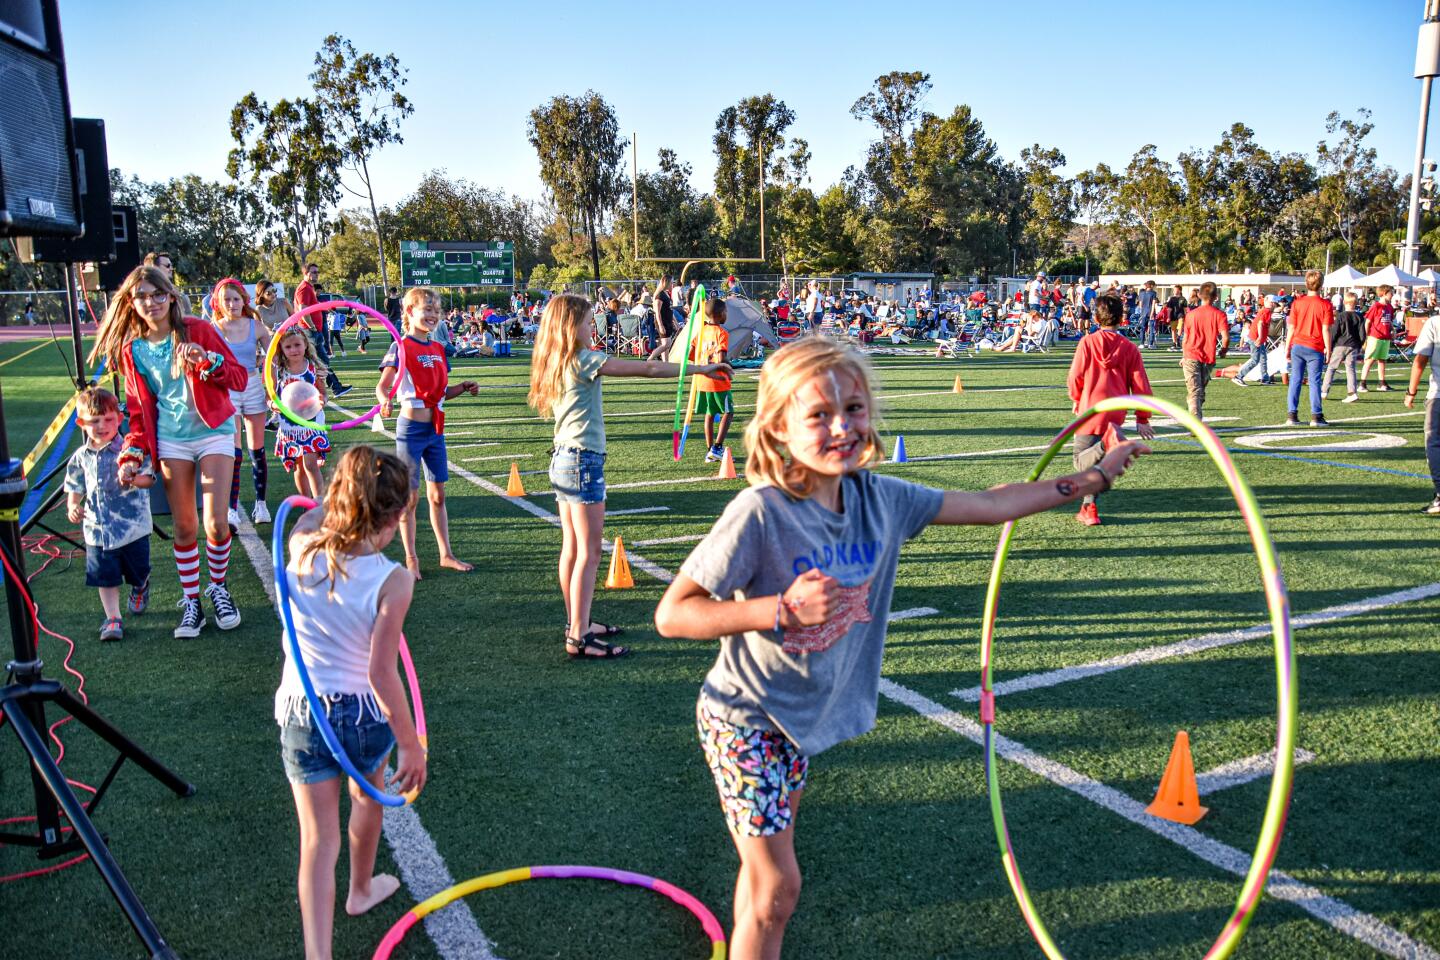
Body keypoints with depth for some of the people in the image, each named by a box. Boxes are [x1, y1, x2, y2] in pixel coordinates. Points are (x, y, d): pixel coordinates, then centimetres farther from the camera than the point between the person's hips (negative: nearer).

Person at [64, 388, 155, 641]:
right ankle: (113, 619, 12)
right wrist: (73, 508, -6)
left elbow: (149, 478, -15)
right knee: (106, 577, 5)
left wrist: (132, 479, -35)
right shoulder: (81, 457, 4)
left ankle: (140, 590, 47)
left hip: (133, 527, -3)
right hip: (98, 531, 3)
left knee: (138, 572, 14)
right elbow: (75, 489, 12)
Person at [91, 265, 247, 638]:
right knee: (184, 527, 5)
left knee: (215, 524, -8)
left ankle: (218, 588, 17)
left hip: (214, 432, -3)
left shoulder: (197, 330, -7)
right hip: (170, 439, 3)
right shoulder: (131, 349, 3)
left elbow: (240, 378, -9)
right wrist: (133, 452, -1)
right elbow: (139, 408, 10)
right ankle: (190, 601, 19)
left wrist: (207, 360, -26)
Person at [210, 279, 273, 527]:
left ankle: (260, 504, 20)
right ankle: (232, 510, -10)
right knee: (233, 451, -11)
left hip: (254, 387, 2)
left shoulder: (256, 327, 0)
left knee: (257, 450, 8)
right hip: (226, 390, -2)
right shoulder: (213, 330, -4)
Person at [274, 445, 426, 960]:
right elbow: (381, 674, -22)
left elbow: (312, 515, 15)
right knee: (368, 798, 30)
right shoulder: (392, 580, -23)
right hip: (363, 712, -2)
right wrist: (411, 744, -14)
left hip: (301, 714, 2)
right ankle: (361, 891, 54)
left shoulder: (301, 549, -12)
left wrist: (344, 485, 21)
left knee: (318, 840, 10)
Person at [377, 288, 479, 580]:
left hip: (435, 430, 6)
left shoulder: (438, 350, 9)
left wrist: (463, 387, 0)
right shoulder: (401, 347, -10)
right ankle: (411, 559, 15)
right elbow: (382, 386, -14)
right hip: (411, 429, -6)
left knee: (438, 494, 13)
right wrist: (385, 401, -35)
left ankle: (446, 554, 23)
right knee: (410, 496, 3)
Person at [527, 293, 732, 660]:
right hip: (583, 462, -9)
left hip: (562, 461, 9)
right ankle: (579, 639, -4)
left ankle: (576, 623, 24)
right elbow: (647, 369, -14)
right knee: (589, 552, -6)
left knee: (572, 548, 14)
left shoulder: (555, 363, 11)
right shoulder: (584, 361, -14)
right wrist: (700, 369, -9)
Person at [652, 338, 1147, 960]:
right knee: (778, 890, 2)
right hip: (743, 721, -6)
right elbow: (671, 614, -24)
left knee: (767, 868, 23)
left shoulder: (879, 498, -8)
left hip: (800, 720, 6)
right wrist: (783, 609, -34)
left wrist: (1094, 477, 8)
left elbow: (989, 505, 4)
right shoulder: (759, 513, -27)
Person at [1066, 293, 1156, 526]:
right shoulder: (1130, 348, 4)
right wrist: (1142, 418, 10)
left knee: (1082, 461, -2)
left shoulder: (1087, 342, -3)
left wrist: (1077, 400, 17)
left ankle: (1106, 443, -32)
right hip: (1116, 414, 3)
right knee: (1093, 462, 16)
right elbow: (1140, 385, 4)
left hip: (1090, 409, -3)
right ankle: (1089, 508, 12)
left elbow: (1075, 377, -4)